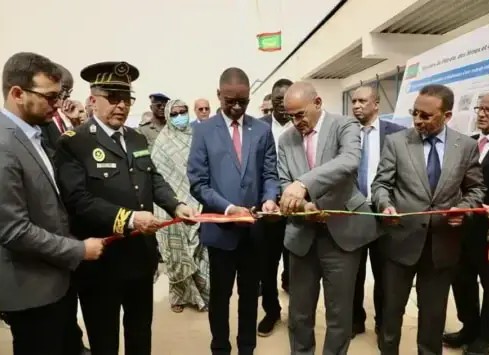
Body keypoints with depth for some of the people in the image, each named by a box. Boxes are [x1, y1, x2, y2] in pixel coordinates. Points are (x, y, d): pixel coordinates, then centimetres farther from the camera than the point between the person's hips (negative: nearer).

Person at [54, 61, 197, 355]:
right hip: (101, 261, -6)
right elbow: (78, 199, -23)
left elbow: (154, 179, 11)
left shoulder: (138, 139, 10)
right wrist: (128, 218, -30)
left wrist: (176, 205, -8)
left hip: (142, 255, 7)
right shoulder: (73, 144, -13)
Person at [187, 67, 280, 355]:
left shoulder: (262, 130, 4)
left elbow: (270, 175, 2)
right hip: (220, 226, -2)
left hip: (254, 227, 2)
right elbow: (198, 182, -7)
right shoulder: (204, 130, -2)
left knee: (250, 292, 17)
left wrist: (269, 199, -19)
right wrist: (228, 207, -20)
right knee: (220, 293, 15)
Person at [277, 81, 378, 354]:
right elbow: (284, 183, 5)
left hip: (341, 231, -3)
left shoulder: (345, 126, -6)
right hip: (302, 235, 4)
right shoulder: (286, 139, 7)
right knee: (299, 312, 13)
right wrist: (301, 203, -17)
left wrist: (304, 184, -39)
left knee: (339, 313, 9)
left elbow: (349, 161, -26)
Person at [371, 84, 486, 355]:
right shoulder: (396, 141, -5)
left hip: (443, 244, 1)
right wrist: (386, 205, -25)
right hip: (402, 239, -1)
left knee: (434, 311, 18)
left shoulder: (466, 146, -1)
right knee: (392, 307, 14)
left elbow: (476, 188, 8)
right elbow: (380, 184, -5)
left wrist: (463, 208, -11)